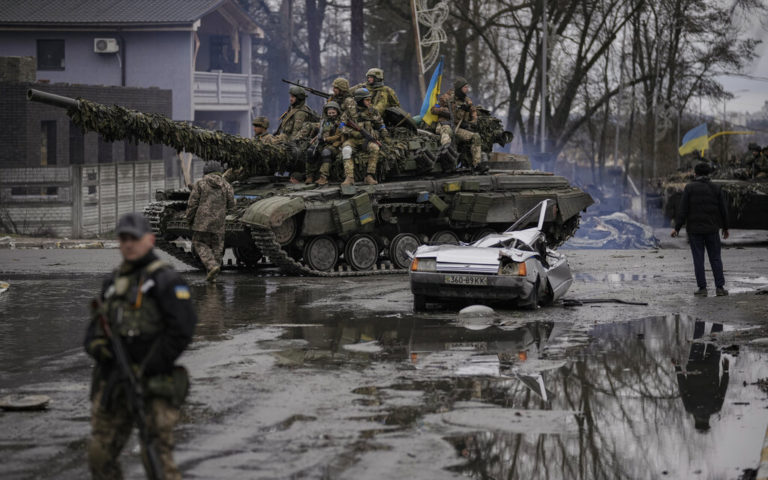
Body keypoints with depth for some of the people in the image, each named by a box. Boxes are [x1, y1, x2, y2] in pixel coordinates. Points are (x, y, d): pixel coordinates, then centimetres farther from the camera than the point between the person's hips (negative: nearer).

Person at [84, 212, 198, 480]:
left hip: (154, 385, -7)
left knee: (157, 457, -12)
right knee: (100, 454, 4)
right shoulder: (113, 282, 17)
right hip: (113, 384, 7)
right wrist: (98, 345, -8)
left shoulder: (165, 280, -5)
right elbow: (95, 328, 18)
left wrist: (143, 372, -15)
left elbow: (182, 330, -15)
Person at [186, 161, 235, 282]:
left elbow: (192, 203, -4)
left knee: (200, 244, 7)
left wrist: (189, 219, 8)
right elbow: (231, 204, 4)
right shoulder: (226, 185, 5)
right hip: (219, 222, 2)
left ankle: (212, 266, -14)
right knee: (216, 247, 12)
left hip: (202, 220, -2)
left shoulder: (200, 183, -2)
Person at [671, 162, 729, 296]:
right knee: (715, 258, 8)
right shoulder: (715, 188, 2)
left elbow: (683, 210, -8)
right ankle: (719, 287, 4)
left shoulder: (690, 188, -4)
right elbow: (723, 210, 4)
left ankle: (702, 288, 1)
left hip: (694, 229, -2)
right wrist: (725, 228, 17)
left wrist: (677, 228, -3)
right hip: (711, 229, 2)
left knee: (698, 259, 2)